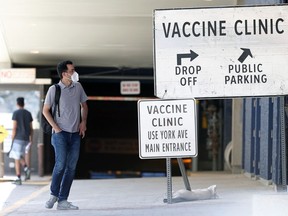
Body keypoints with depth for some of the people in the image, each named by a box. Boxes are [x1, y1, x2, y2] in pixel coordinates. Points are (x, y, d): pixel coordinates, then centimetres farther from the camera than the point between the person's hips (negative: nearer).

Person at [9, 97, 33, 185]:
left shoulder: (15, 113, -6)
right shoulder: (28, 113, 9)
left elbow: (14, 128, -10)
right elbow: (31, 128, 9)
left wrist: (12, 140, -6)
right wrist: (31, 140, 15)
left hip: (18, 139, -5)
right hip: (26, 139, 5)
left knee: (17, 158, -1)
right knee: (21, 156, 21)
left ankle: (18, 179, -3)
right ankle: (26, 168, -4)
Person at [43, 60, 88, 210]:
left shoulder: (78, 87, 7)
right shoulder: (54, 89, -6)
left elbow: (84, 105, 20)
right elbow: (45, 110, 0)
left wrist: (83, 122, 7)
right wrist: (55, 127, -8)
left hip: (75, 133, 5)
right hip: (61, 133, -5)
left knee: (71, 167, 1)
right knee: (61, 164, -14)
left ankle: (62, 201, 6)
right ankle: (53, 195, 7)